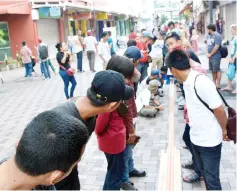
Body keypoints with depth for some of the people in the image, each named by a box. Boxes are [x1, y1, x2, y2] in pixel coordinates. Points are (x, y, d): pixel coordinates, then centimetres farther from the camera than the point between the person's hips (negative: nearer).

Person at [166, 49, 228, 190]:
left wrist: (224, 130, -6)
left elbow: (219, 109, -20)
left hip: (209, 141, -8)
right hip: (195, 138, 8)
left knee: (212, 179, 7)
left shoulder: (201, 82, -26)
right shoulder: (187, 82, 0)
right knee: (204, 173, 24)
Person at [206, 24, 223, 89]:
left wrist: (210, 54, -13)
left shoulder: (217, 36, -14)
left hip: (216, 56, -8)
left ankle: (218, 84, 2)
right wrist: (208, 53, 5)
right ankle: (214, 83, 27)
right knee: (213, 70, 16)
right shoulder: (209, 35, 12)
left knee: (217, 70, -3)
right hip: (211, 56, 8)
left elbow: (216, 47, -19)